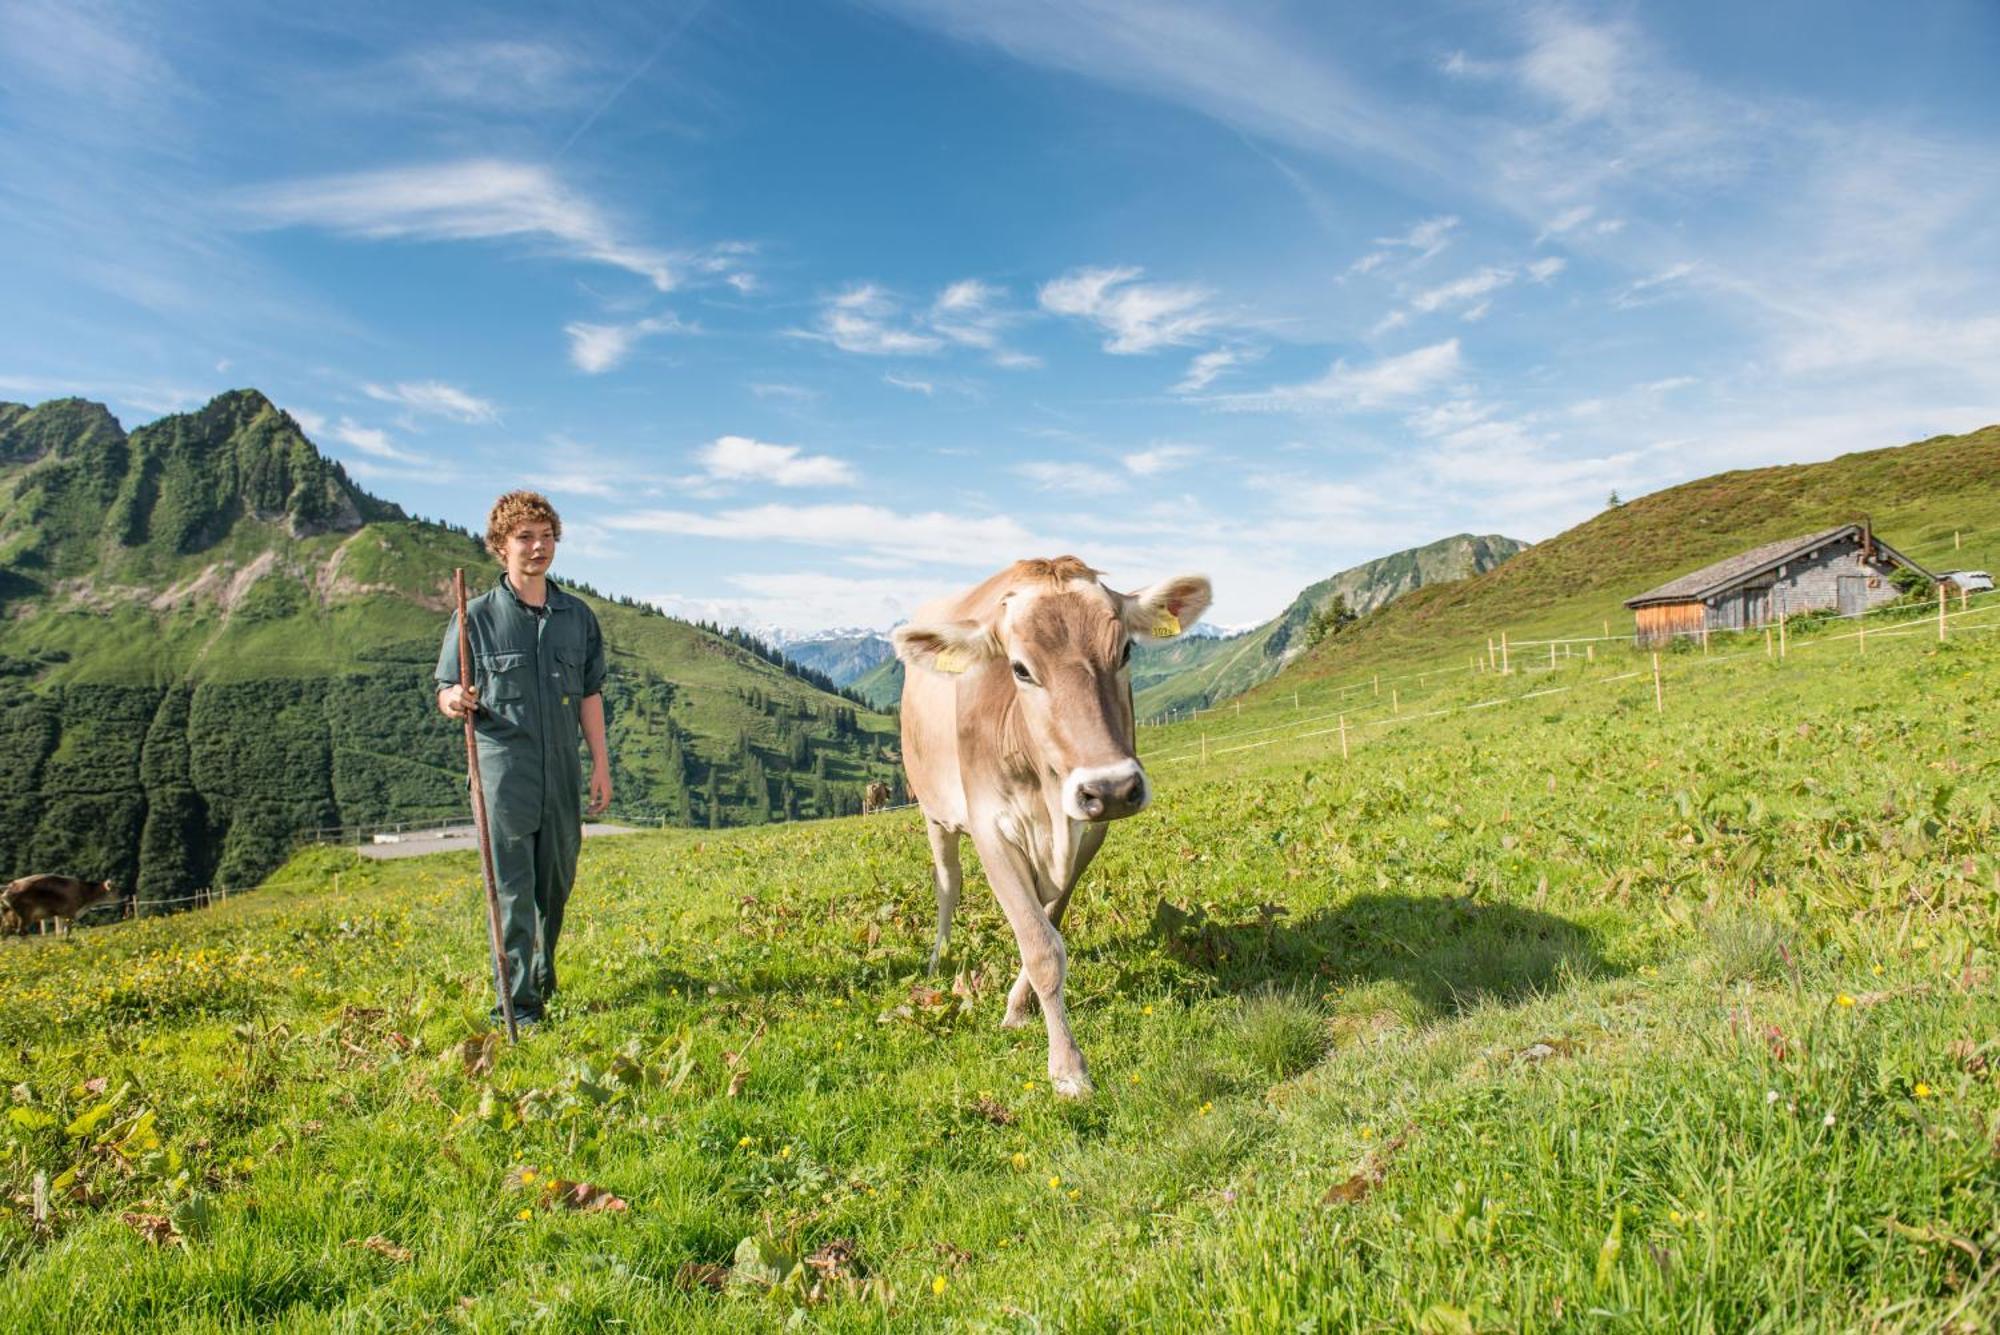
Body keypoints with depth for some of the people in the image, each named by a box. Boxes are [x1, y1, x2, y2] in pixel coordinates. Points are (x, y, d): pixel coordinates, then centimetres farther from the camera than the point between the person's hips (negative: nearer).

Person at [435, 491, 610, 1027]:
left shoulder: (579, 617, 9)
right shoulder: (477, 617, 0)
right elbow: (447, 691, 4)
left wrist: (601, 766, 8)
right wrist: (455, 702, -21)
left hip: (562, 774, 4)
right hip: (503, 773, -4)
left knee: (556, 883, 13)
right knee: (511, 889, -4)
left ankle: (542, 982, 34)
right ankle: (518, 1005, 3)